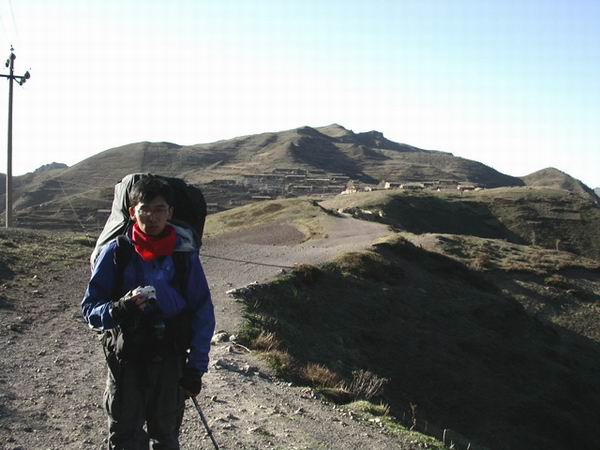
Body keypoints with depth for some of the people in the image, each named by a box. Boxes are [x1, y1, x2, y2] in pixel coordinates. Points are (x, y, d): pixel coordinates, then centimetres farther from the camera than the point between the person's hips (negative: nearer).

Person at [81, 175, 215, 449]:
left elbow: (203, 314, 1)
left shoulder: (185, 256, -4)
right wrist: (118, 310, -26)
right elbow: (90, 308, -4)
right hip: (126, 360, -1)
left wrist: (195, 368, -3)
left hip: (170, 360, 1)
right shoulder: (115, 252, -6)